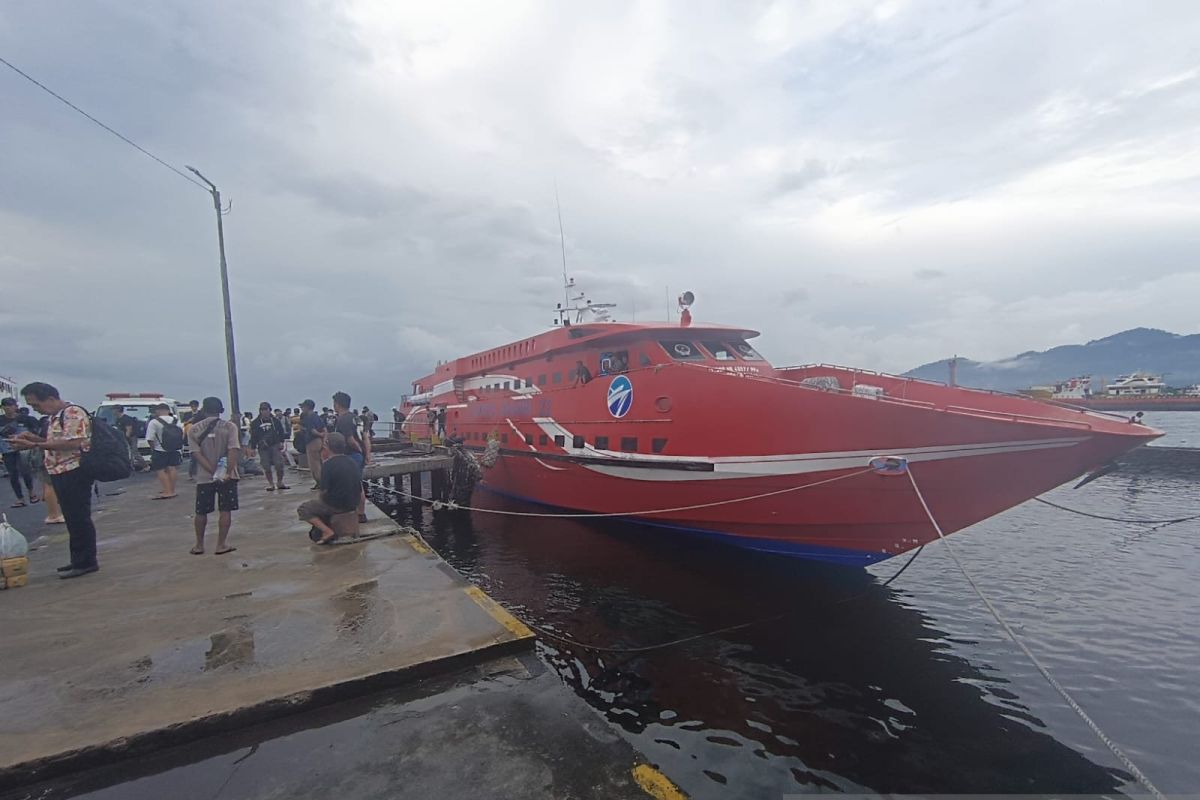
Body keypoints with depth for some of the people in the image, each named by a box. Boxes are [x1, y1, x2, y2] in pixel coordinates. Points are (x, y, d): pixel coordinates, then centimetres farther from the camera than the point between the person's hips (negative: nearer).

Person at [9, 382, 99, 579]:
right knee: (72, 518, 14)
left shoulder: (73, 413, -14)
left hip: (74, 472, -10)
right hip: (61, 472, 10)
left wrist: (33, 445, -21)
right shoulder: (54, 417, 17)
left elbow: (72, 443, -23)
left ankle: (86, 562, 2)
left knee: (79, 518, -5)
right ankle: (79, 560, 21)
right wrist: (36, 438, 9)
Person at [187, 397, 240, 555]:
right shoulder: (229, 427, -7)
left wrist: (213, 471, -13)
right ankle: (221, 545, 5)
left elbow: (196, 454, -9)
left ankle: (199, 545, 25)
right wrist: (228, 472, -17)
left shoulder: (193, 430, 1)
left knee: (201, 512, 15)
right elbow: (233, 450, -18)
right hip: (227, 476, -2)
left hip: (204, 477, 2)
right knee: (226, 510, 4)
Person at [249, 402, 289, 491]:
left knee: (279, 465, -5)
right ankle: (271, 484, 14)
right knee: (266, 467, 2)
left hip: (275, 445, 0)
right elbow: (253, 436, 6)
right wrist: (253, 448, 4)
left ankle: (280, 482, 10)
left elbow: (281, 431, 10)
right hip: (263, 447, 0)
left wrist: (281, 442, 0)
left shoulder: (275, 420, 5)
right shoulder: (256, 422, 3)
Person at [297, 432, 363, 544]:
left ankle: (327, 531, -1)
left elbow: (324, 491, -17)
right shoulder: (354, 462, 3)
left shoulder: (328, 465, -18)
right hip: (353, 504, 7)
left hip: (336, 505, -7)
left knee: (302, 509, 14)